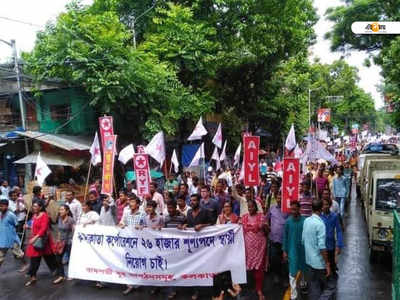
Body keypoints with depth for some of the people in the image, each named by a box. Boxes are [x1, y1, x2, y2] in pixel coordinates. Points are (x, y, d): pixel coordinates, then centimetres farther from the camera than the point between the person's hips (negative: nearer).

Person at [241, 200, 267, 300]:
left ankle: (259, 289, 7)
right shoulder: (244, 217, 6)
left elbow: (267, 231, -1)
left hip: (260, 245, -3)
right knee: (250, 265, 4)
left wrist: (264, 226, -20)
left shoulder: (261, 216, -3)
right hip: (248, 245, 3)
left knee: (259, 267, -2)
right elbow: (242, 230, 16)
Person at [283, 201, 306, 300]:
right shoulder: (288, 221, -6)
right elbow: (285, 236, 1)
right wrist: (284, 251, 1)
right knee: (292, 273, 1)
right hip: (292, 250, 0)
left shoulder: (304, 221, -10)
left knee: (304, 270, 18)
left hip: (303, 249, 0)